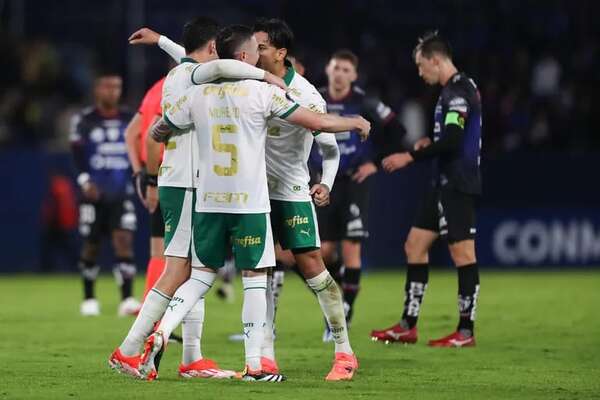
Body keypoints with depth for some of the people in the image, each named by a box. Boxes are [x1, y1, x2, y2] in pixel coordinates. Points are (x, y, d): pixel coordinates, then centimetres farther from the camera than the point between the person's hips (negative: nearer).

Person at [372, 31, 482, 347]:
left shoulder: (458, 90, -15)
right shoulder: (454, 89, 17)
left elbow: (452, 141, -22)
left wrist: (410, 157, -16)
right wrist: (430, 142, 11)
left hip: (458, 185, -11)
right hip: (445, 184, 11)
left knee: (462, 253, -6)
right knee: (415, 245, 11)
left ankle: (466, 332, -3)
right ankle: (408, 327, 14)